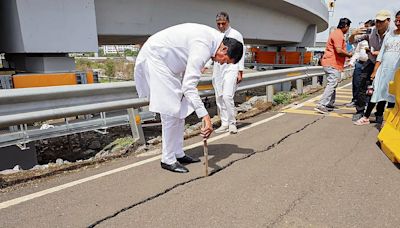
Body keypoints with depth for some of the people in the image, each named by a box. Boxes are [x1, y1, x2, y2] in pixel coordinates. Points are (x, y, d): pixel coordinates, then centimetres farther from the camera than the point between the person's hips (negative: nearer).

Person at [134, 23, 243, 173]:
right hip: (155, 58, -10)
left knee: (180, 109, 8)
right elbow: (189, 86, -35)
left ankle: (178, 154, 16)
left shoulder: (214, 37, 1)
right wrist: (206, 116, -38)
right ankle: (168, 160, 0)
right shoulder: (203, 47, -29)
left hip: (167, 61, 10)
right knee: (171, 110, -12)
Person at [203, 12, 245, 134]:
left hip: (230, 69, -5)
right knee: (219, 98, 3)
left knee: (227, 96, -17)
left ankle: (232, 123, -3)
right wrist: (205, 66, 5)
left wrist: (240, 72, -8)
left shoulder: (236, 35, 3)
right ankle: (224, 124, 11)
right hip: (217, 70, 5)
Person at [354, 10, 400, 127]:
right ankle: (366, 117, 8)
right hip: (383, 68, 3)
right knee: (378, 93, 4)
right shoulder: (389, 34, 11)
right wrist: (375, 71, 5)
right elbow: (381, 53, 10)